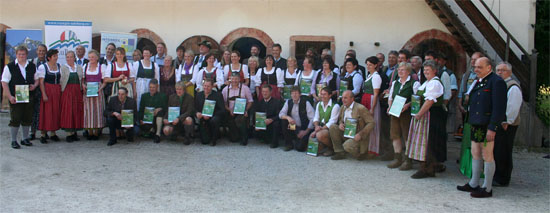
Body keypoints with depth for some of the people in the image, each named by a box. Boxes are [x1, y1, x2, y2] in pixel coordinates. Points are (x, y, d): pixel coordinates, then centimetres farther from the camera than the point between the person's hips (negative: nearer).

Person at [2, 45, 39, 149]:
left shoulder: (32, 66, 10)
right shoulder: (9, 67, -2)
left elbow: (37, 79, 20)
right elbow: (4, 83, -4)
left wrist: (34, 86, -4)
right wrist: (10, 96, -13)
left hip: (29, 97, 4)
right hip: (15, 98, -4)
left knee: (27, 119, 9)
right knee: (15, 120, -2)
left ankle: (25, 138, 22)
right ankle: (14, 141, 8)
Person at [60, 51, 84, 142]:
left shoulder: (79, 68, 13)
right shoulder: (63, 68, 4)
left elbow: (82, 80, 14)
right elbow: (60, 81, -2)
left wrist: (82, 88, 1)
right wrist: (62, 90, -11)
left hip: (77, 92, 3)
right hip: (67, 92, -3)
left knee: (77, 111, 4)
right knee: (68, 111, -6)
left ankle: (74, 132, 13)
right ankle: (69, 134, -2)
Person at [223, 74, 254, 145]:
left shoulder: (245, 88, 3)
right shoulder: (225, 89, 8)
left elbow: (250, 101, 4)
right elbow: (224, 103, 7)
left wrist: (246, 110, -11)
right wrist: (229, 110, -10)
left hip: (242, 112, -2)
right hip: (231, 114, 2)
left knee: (238, 120, -37)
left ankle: (244, 138, -17)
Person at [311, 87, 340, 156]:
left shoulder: (335, 106, -13)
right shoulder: (319, 104, 11)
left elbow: (332, 122, -17)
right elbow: (316, 118, 12)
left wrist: (321, 128, -21)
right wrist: (316, 126, -10)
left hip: (330, 129, -7)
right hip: (321, 127, 7)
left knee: (319, 135, -34)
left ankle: (332, 148, -8)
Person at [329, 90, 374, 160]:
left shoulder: (360, 108, -16)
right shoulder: (343, 107, 6)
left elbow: (371, 123, -17)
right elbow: (340, 119, 23)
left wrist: (360, 134, -24)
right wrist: (340, 124, -3)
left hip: (357, 137, -7)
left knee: (347, 146, -33)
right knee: (332, 127, -11)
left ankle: (361, 153, 1)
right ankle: (339, 152, -3)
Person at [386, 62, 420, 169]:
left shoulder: (414, 83, -3)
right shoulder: (395, 83, 17)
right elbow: (390, 98, 22)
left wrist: (408, 105, -22)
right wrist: (390, 106, 3)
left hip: (407, 113, -6)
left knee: (408, 136, -3)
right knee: (395, 135, 5)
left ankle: (408, 161, 4)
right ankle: (397, 159, 14)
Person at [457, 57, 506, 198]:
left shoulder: (496, 82, -13)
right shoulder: (478, 82, 15)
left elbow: (499, 108, -18)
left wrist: (492, 128, -21)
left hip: (488, 126, -9)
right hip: (476, 124, 9)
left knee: (487, 156, -1)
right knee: (475, 154, 15)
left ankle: (487, 189, 8)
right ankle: (473, 184, 26)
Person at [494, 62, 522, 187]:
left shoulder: (513, 87, -12)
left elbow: (513, 108, -18)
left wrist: (506, 122, -18)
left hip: (506, 126, -9)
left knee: (503, 154, -3)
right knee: (496, 152, 15)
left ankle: (503, 180, 6)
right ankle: (496, 176, 26)